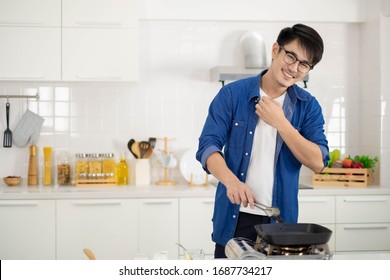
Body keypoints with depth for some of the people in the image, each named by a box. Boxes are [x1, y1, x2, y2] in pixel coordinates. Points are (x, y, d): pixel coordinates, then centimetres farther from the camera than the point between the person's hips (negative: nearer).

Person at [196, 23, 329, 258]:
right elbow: (208, 145, -10)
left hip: (281, 219, 1)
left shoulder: (308, 106, 1)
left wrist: (280, 123, -16)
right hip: (233, 218, -1)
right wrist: (231, 181, -28)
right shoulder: (233, 94, -3)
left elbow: (318, 162, -8)